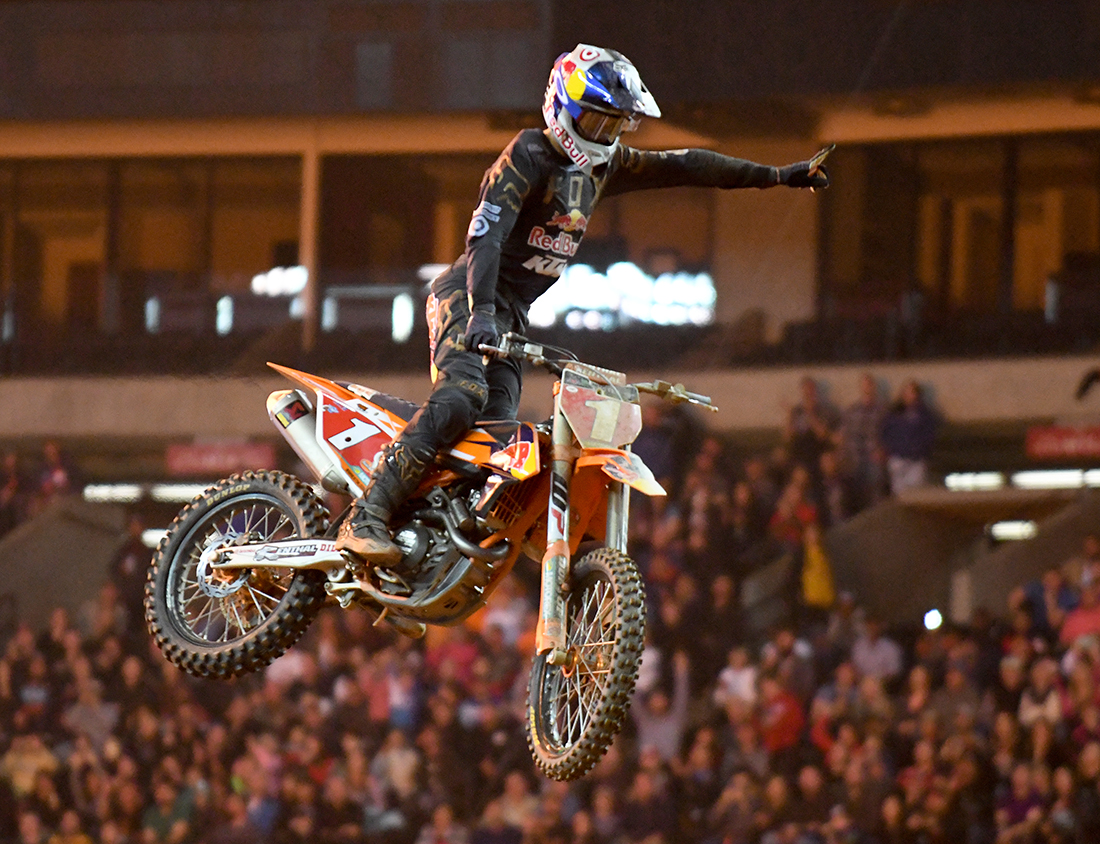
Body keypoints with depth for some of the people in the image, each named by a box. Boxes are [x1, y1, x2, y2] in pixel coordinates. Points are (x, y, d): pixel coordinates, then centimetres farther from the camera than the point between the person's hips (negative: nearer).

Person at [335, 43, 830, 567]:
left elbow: (682, 166, 21)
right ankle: (365, 520, -35)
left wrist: (776, 176, 22)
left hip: (512, 316, 9)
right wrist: (481, 312, -35)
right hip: (466, 295, -9)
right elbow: (486, 232, -23)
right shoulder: (530, 155, -12)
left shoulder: (604, 165, 15)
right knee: (461, 396, -30)